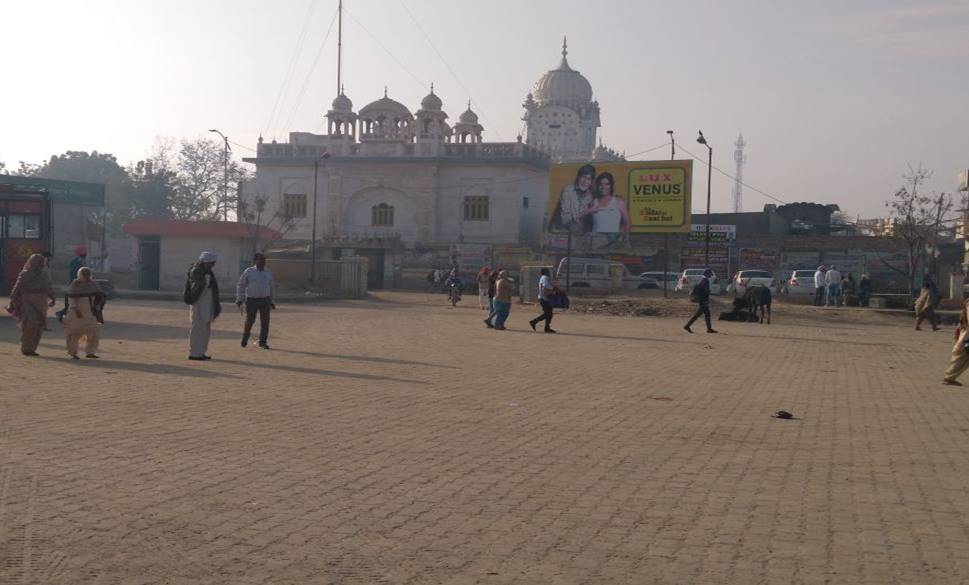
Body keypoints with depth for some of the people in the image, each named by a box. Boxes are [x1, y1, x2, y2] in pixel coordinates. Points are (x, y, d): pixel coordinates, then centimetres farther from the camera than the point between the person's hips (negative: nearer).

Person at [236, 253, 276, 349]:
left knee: (265, 321, -6)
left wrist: (272, 301, 15)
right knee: (250, 320, 6)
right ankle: (245, 338, 32)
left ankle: (263, 342, 3)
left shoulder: (268, 272, 6)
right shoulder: (248, 272, -3)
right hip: (252, 300, -2)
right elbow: (241, 286, 1)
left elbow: (272, 287, 16)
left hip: (265, 300, 2)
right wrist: (239, 300, -2)